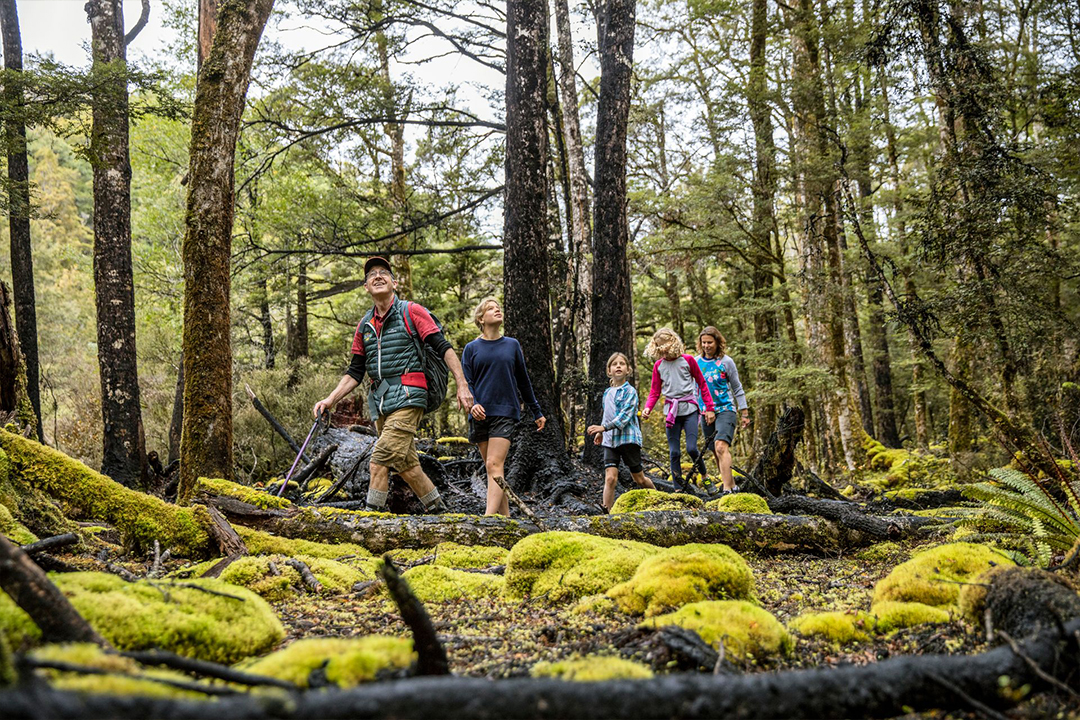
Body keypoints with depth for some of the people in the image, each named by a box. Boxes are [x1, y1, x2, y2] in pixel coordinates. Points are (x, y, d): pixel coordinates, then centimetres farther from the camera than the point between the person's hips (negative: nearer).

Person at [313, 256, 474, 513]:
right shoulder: (364, 326, 17)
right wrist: (330, 400, 9)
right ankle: (439, 510, 18)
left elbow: (443, 348, -5)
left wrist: (462, 386, -14)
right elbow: (355, 372, 20)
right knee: (405, 463, 7)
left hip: (407, 397, -6)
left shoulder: (411, 311, 1)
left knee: (380, 458, -17)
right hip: (379, 402, 6)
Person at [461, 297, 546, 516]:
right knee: (491, 469, 5)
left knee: (494, 465, -16)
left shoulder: (512, 345, 10)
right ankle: (505, 516, 12)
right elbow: (466, 382, 3)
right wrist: (472, 404, -17)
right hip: (480, 414, 2)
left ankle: (490, 515, -24)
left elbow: (523, 381, 16)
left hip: (505, 411, -2)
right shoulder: (471, 348, 9)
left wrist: (537, 412, 19)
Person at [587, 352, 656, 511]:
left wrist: (603, 427, -26)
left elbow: (625, 416, -18)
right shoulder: (607, 393, 12)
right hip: (610, 440, 4)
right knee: (610, 477, -13)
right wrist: (600, 432, 12)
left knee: (639, 478, 7)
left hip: (628, 438, -4)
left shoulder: (630, 391, -7)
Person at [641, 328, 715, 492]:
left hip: (689, 409, -3)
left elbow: (702, 384, 6)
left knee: (691, 448, -12)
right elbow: (654, 392, 10)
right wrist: (647, 408, -9)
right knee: (674, 452, 1)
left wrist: (709, 408, 2)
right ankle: (679, 487, 8)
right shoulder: (658, 366, 7)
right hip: (671, 411, 3)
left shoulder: (688, 360, 0)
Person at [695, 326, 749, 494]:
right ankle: (733, 486, 22)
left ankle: (727, 489, -29)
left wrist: (745, 413, 3)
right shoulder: (696, 362, 5)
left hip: (725, 410, -5)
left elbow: (737, 389, 3)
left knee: (721, 447, -24)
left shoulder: (726, 362, -4)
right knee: (716, 453, 8)